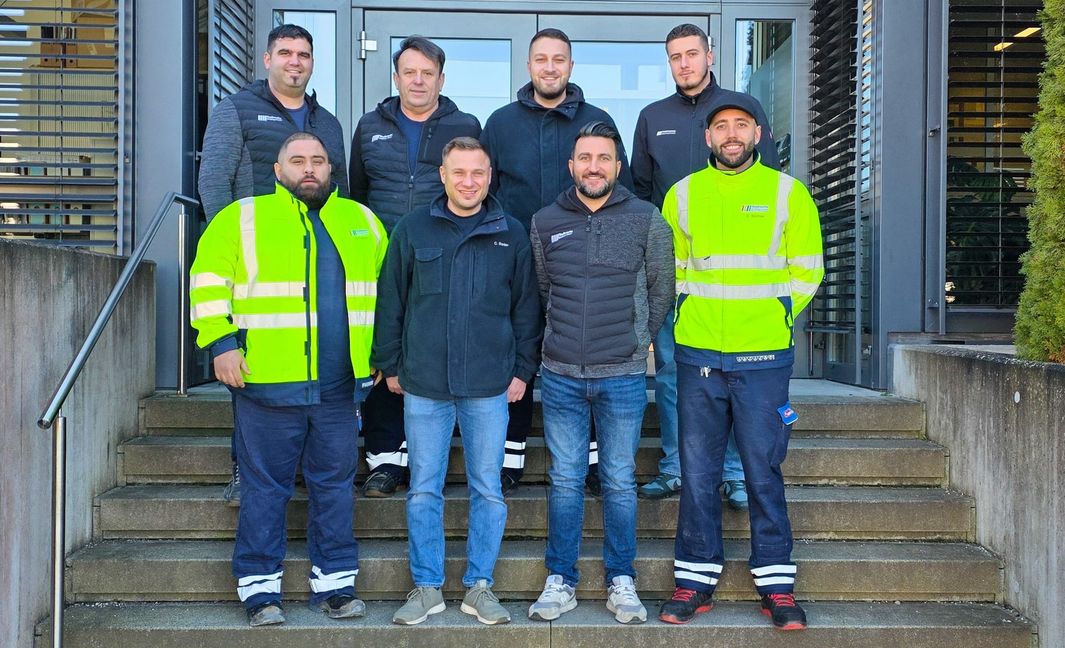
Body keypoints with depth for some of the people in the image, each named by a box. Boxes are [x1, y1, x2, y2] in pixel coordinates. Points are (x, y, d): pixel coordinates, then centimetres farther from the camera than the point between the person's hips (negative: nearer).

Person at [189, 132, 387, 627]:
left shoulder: (362, 221, 14)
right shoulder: (242, 219, 4)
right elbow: (209, 283, 0)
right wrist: (221, 343, -9)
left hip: (340, 386, 3)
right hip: (268, 383, -3)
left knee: (335, 485, 9)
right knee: (265, 487, 4)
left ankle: (335, 584, 20)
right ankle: (259, 589, 16)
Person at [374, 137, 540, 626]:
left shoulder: (511, 235, 4)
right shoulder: (413, 228, 3)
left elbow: (526, 307, 8)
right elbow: (391, 301, 7)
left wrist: (523, 369, 4)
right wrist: (390, 364, 6)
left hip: (489, 387, 0)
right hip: (424, 386, 0)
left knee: (488, 490, 7)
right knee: (423, 490, 7)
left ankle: (479, 586, 21)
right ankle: (427, 587, 20)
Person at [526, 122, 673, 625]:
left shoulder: (647, 220, 0)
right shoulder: (545, 222, 5)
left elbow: (662, 290, 9)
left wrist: (638, 339, 9)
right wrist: (564, 338, 12)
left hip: (623, 376, -1)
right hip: (561, 376, 1)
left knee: (620, 482, 6)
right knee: (565, 481, 7)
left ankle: (621, 582, 19)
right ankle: (560, 582, 17)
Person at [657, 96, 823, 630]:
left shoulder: (787, 193, 4)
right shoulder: (682, 195, 8)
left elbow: (807, 271, 5)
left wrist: (773, 317, -1)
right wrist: (695, 317, 4)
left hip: (763, 358, -1)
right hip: (697, 355, 2)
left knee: (763, 470, 3)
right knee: (697, 470, 6)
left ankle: (776, 584, 15)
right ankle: (696, 580, 17)